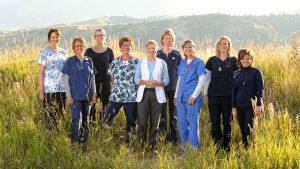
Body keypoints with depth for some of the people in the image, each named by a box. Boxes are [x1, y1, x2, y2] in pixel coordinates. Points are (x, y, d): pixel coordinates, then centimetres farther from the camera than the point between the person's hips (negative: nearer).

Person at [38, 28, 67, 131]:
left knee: (61, 114, 6)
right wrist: (41, 91, -9)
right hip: (49, 89, -4)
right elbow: (41, 73, -3)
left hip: (63, 89, 4)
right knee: (50, 114, -5)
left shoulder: (63, 52, 12)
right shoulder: (44, 52, -1)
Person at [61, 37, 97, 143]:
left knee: (85, 121, 10)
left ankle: (85, 141, 19)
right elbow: (66, 79, -2)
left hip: (87, 95, 4)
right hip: (75, 96, -4)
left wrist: (94, 94, 8)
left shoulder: (89, 61, 9)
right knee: (77, 121, -11)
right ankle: (75, 142, -6)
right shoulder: (70, 61, -1)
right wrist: (68, 95, -8)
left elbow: (92, 78, 13)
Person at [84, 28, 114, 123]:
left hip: (106, 81, 1)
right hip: (93, 81, 0)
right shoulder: (89, 51, 5)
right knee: (92, 103, -2)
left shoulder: (109, 51, 6)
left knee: (106, 104, 2)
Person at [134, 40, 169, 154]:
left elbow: (166, 79, 6)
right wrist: (145, 82, -12)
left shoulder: (162, 63, 9)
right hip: (144, 93, 0)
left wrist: (158, 83, -13)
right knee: (142, 121, -6)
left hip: (157, 94, 0)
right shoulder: (141, 62, 10)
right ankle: (141, 143, 9)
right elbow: (136, 79, 6)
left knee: (155, 121, 1)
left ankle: (152, 145, 10)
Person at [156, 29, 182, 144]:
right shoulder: (157, 55, 3)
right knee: (162, 115, 1)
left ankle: (174, 139, 14)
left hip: (174, 88, 1)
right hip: (161, 88, -1)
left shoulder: (177, 55, 5)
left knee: (173, 115, 6)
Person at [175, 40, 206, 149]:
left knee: (193, 123, -2)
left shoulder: (199, 62, -2)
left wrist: (194, 96, -13)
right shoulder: (182, 62, 14)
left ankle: (194, 148, 6)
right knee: (182, 123, 10)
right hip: (181, 98, 6)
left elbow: (201, 80, -8)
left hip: (193, 98, -6)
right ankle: (184, 147, 20)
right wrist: (176, 95, 15)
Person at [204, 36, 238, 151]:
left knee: (227, 122, 3)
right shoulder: (212, 60, 8)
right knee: (215, 122, 1)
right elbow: (207, 78, 11)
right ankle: (218, 147, 8)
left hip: (228, 95, -1)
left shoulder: (233, 61, 4)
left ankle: (227, 147, 12)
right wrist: (205, 93, 6)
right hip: (213, 95, 1)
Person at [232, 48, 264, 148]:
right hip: (239, 107, 4)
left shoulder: (256, 72, -2)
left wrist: (259, 105, -10)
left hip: (251, 107, -4)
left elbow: (260, 90, -3)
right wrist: (233, 107, 8)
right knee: (243, 131, 8)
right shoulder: (236, 74, 9)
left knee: (249, 130, -8)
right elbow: (234, 91, 12)